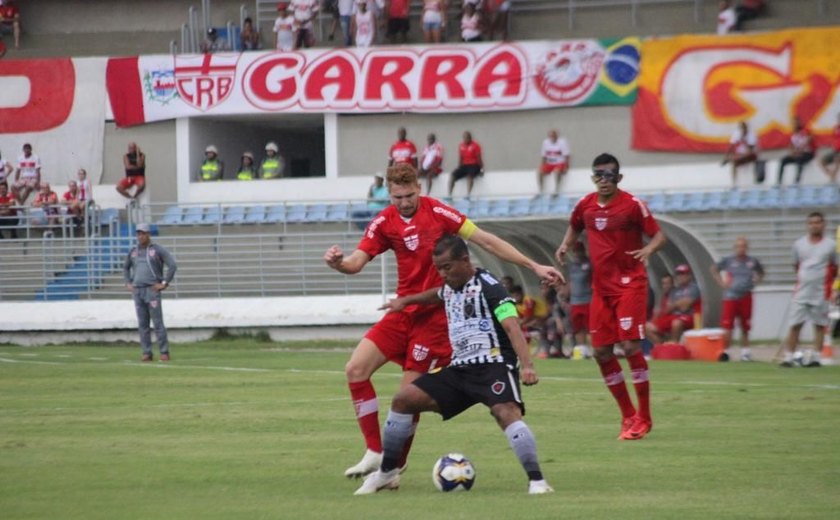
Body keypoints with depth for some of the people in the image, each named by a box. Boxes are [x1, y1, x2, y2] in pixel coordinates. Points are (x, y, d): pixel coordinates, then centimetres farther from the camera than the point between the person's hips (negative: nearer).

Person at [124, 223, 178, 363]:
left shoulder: (158, 250, -3)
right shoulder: (133, 251, 13)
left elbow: (172, 265, -8)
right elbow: (126, 268, 28)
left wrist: (164, 283, -11)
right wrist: (128, 283, 14)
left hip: (152, 290, -5)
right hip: (137, 291, 5)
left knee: (158, 322, -8)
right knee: (142, 323, 3)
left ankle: (164, 352, -5)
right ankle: (147, 353, 6)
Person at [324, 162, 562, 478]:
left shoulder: (437, 212, -10)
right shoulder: (384, 223, 3)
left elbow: (486, 241, -5)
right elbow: (357, 262, -4)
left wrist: (534, 266, -5)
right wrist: (337, 262, -29)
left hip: (434, 314, -5)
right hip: (403, 310, 5)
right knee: (356, 369, -6)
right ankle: (374, 452, 2)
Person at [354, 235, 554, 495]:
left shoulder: (487, 286, -10)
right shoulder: (450, 288, 15)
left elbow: (511, 327, -22)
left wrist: (527, 365, -34)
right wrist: (405, 300, 40)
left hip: (493, 364, -8)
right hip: (460, 368, 8)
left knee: (506, 413, -34)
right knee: (404, 399, 1)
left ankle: (536, 480, -34)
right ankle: (387, 472, 13)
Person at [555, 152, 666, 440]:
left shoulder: (633, 205, -9)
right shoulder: (585, 205, 6)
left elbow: (658, 234, -5)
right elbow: (575, 227, 25)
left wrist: (648, 249, -26)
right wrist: (565, 246, 4)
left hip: (630, 284, -6)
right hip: (601, 286, 6)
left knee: (631, 346, -13)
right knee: (601, 352, 3)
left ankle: (644, 417, -2)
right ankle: (628, 415, 16)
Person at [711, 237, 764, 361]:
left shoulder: (752, 261, 3)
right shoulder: (728, 260, -2)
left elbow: (761, 272, 21)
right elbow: (713, 269, 9)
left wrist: (755, 281, 5)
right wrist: (721, 282, 1)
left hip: (746, 297, 2)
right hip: (730, 296, -2)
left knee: (745, 327, 9)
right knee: (727, 326, -8)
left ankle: (745, 351, 19)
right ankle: (725, 351, 0)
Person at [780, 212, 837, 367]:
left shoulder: (830, 245, 2)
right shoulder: (799, 244, 9)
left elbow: (835, 269, 8)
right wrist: (805, 277, 12)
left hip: (821, 294, -2)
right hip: (801, 292, 2)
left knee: (820, 325, -1)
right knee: (795, 325, -1)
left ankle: (815, 357, 4)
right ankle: (788, 357, 2)